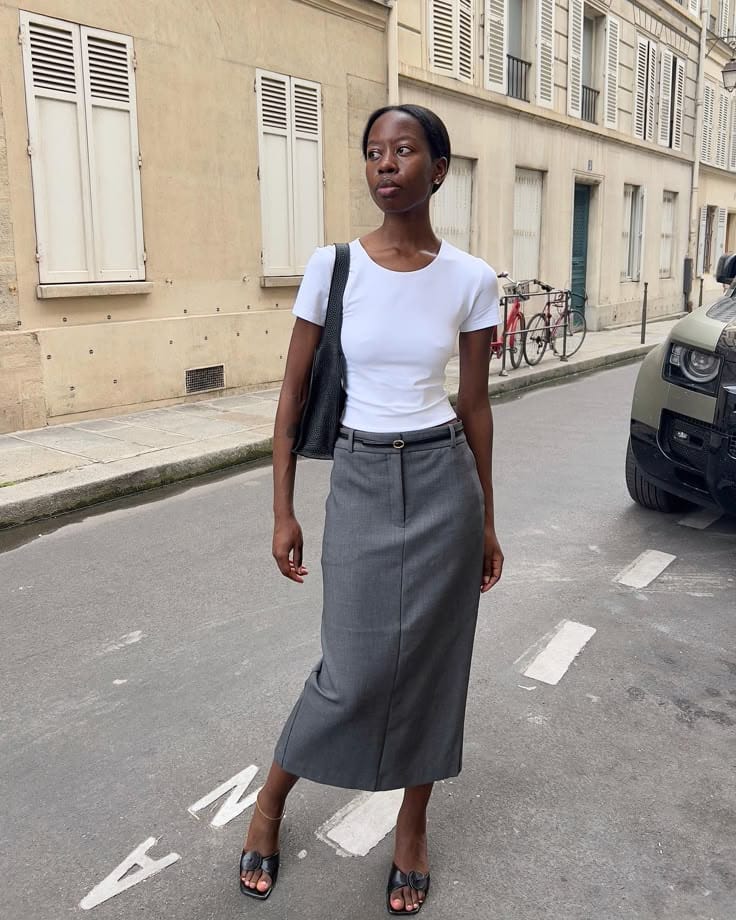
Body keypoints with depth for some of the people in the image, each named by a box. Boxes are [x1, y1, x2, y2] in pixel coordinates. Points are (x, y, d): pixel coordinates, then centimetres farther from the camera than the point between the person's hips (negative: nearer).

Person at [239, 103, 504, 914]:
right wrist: (283, 512, -2)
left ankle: (413, 825, 34)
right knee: (357, 669, 3)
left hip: (443, 478, 1)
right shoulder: (332, 266, -5)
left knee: (430, 659, 11)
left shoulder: (471, 278, -2)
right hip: (360, 482, -1)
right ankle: (271, 800, 32)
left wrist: (486, 520, 9)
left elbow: (475, 404, 5)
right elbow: (293, 395, 0)